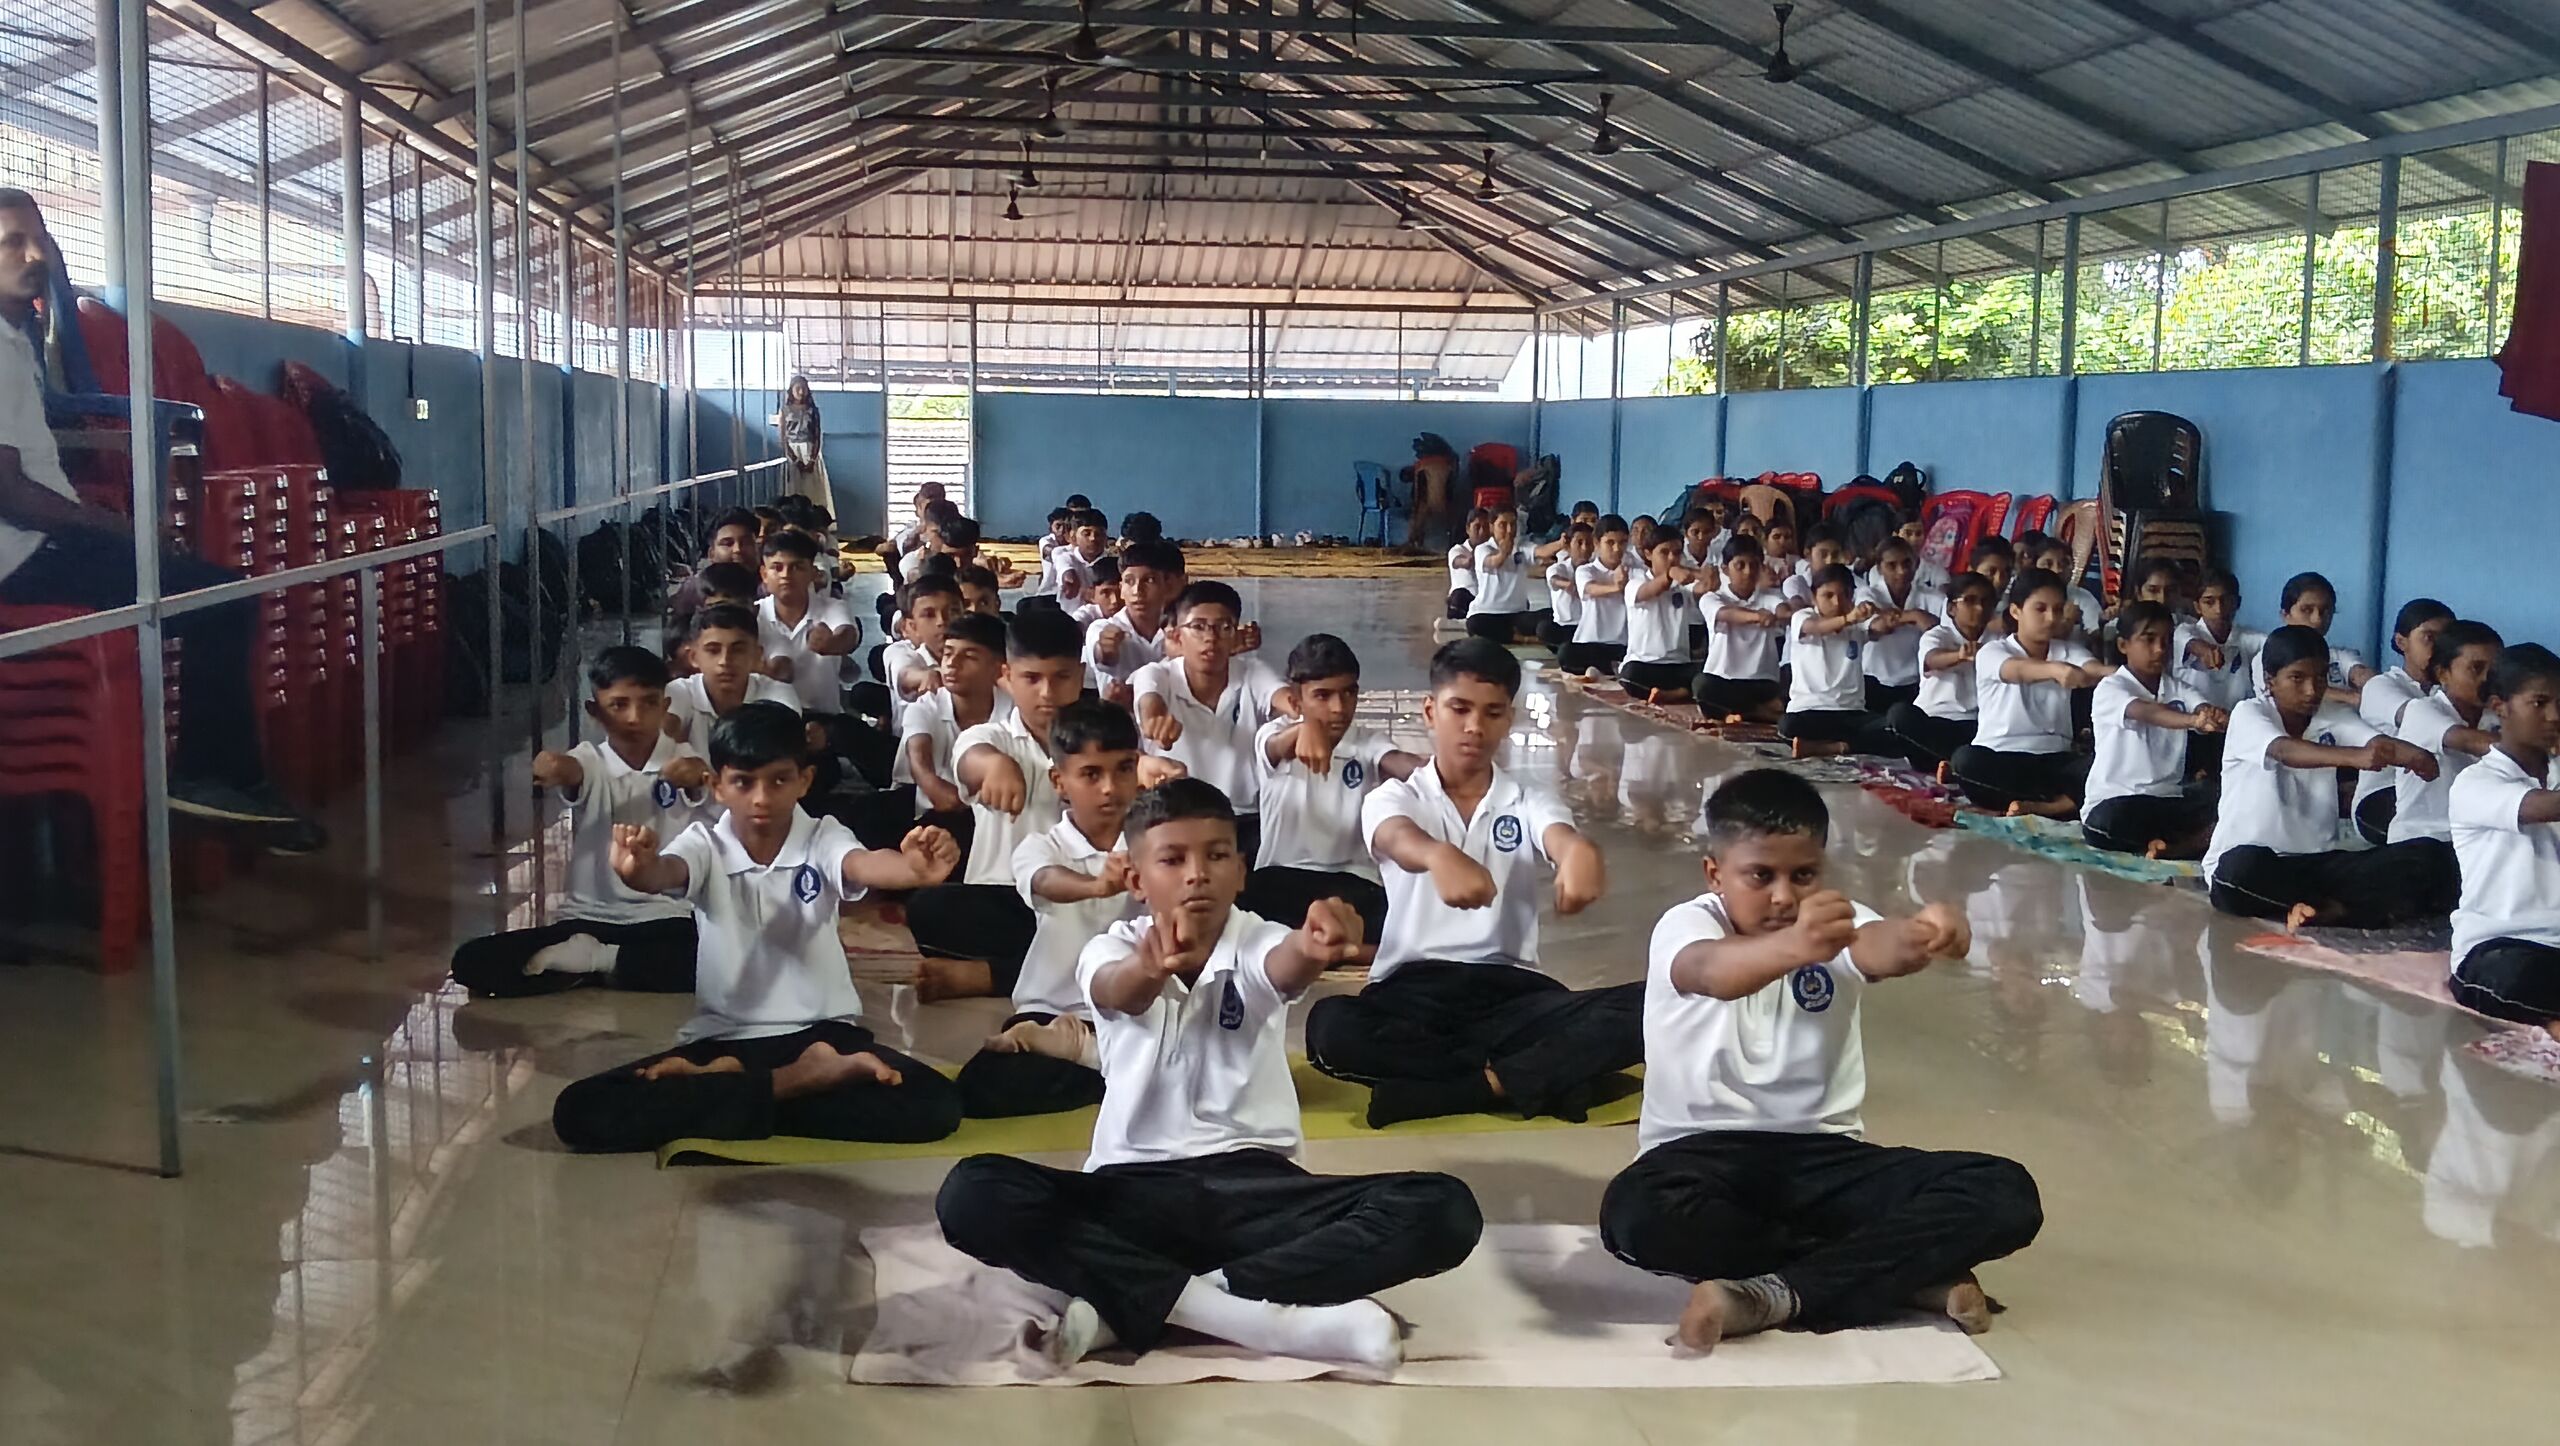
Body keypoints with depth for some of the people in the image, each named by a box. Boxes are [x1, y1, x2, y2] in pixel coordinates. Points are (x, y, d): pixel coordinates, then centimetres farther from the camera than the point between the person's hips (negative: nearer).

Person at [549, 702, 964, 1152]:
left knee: (933, 1103, -28)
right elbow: (665, 872, -24)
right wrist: (639, 870, -51)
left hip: (823, 1034, 0)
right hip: (722, 1039, 1)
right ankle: (800, 1082, -19)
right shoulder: (705, 844, 0)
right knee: (582, 1112, -22)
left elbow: (865, 865, -26)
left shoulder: (823, 838, -2)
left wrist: (914, 869, -51)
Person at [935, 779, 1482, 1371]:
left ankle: (1131, 1304, -26)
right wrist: (1150, 968, -49)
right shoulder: (1112, 950, 3)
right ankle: (1276, 1319, -34)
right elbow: (1119, 993, -23)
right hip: (1135, 1187, 0)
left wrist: (1315, 949, -49)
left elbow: (1288, 966, -23)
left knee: (1443, 1211, -24)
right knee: (973, 1194, -29)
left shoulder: (1258, 944, 3)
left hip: (1255, 1186, 1)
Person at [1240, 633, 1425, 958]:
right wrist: (1304, 729, -53)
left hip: (1352, 880, 1)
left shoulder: (1368, 744, 1)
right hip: (1280, 877, -1)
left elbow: (1398, 763, -22)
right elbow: (1279, 749, -26)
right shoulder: (1273, 736, 0)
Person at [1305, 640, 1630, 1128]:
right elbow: (1401, 841, -20)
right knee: (1331, 1028, -35)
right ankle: (1533, 1077, -22)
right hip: (1413, 990, -1)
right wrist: (1439, 856, -48)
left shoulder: (1526, 803, 10)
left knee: (1643, 1011, -25)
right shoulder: (1395, 797, 6)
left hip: (1510, 991, 2)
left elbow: (1561, 838, -15)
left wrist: (1580, 850, -44)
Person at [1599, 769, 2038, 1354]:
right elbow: (1715, 972, -37)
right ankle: (1911, 1270, -23)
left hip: (1822, 1154, 3)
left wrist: (1920, 937, -54)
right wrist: (1792, 946, -61)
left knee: (2006, 1196, -18)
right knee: (1638, 1217, -39)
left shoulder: (1838, 925, 0)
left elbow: (1879, 948, -27)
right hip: (1704, 1152, -3)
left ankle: (1776, 1295, -27)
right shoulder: (1686, 927, -9)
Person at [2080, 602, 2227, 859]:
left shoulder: (2176, 687, 11)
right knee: (2109, 822, -39)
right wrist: (2193, 721, -47)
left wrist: (2221, 719, -36)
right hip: (2115, 801, -4)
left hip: (2169, 801, 5)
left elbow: (2204, 710, -10)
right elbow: (2146, 713, -28)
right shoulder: (2110, 688, -7)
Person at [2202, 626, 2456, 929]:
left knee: (2431, 857, -12)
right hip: (2251, 863, -5)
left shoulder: (2336, 716, 6)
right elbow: (2285, 751, -31)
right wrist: (2353, 757, -49)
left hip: (2317, 863, 5)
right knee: (2242, 867, -42)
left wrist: (2415, 757, -39)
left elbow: (2377, 742, -15)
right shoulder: (2248, 714, -9)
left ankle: (2326, 911, -26)